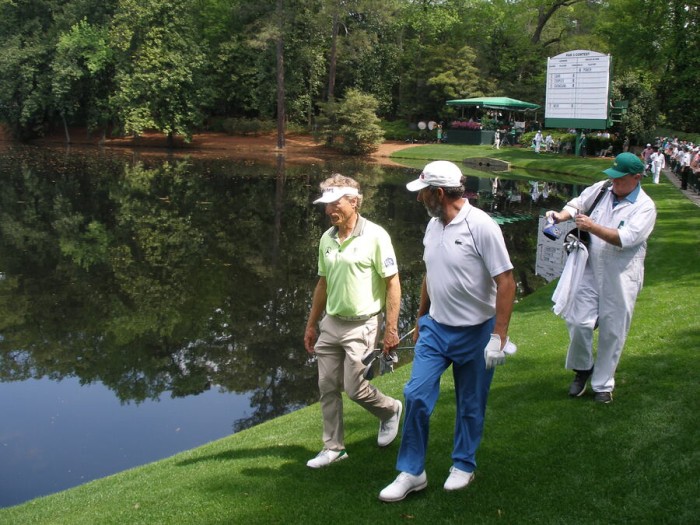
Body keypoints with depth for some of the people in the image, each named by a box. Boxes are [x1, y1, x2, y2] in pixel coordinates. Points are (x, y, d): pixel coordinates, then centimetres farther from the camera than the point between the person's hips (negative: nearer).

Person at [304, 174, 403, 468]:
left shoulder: (375, 236, -13)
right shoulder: (327, 239, 7)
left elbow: (393, 284, -12)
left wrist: (391, 329, -15)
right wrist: (311, 325, 18)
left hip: (362, 325, -6)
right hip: (331, 323, 6)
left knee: (355, 389, -5)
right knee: (327, 386, 7)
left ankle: (390, 410, 27)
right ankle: (333, 447, 21)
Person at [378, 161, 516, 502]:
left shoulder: (481, 226, -18)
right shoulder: (434, 225, 4)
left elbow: (505, 281, -18)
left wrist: (499, 337, -21)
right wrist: (421, 320, 19)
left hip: (474, 333, -5)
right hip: (435, 328, 6)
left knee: (470, 405, 11)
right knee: (417, 396, -1)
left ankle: (463, 465, 32)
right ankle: (411, 473, 11)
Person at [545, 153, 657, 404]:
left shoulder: (645, 207, -10)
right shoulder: (602, 188, 3)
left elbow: (625, 238, -21)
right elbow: (578, 203, 12)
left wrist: (592, 227, -27)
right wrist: (562, 216, -9)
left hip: (621, 277, -3)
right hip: (591, 270, 3)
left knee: (612, 332, 6)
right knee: (579, 322, -4)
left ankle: (603, 383, 24)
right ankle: (582, 368, 24)